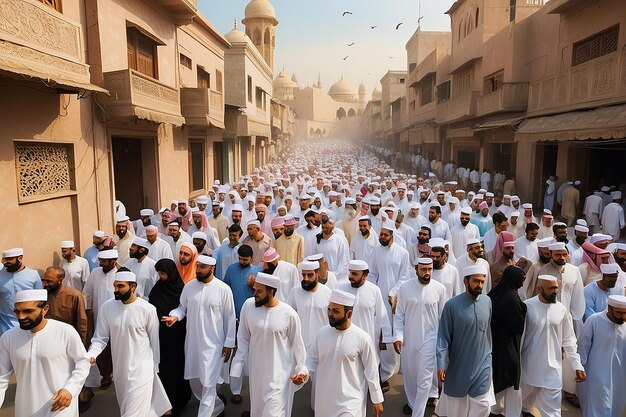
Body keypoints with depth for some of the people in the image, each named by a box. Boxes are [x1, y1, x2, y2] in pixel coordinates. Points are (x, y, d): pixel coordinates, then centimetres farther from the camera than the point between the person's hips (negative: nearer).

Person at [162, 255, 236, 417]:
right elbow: (182, 307, 9)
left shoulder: (223, 289, -13)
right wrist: (174, 316, -14)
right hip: (192, 342, 5)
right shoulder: (189, 286, -1)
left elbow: (230, 317, -7)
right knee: (194, 381, 18)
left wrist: (228, 343, -6)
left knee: (208, 383, -2)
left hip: (213, 344, -5)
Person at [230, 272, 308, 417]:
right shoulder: (248, 305, -10)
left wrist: (301, 368, -1)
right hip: (256, 369, 3)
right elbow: (243, 338, 0)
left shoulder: (289, 313, -17)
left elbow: (297, 343, -3)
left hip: (280, 371, -3)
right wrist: (238, 364, 0)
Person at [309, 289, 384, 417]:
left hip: (351, 399, -4)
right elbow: (314, 360, 8)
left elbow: (371, 371, -6)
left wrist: (377, 400, -1)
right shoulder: (322, 333, -4)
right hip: (324, 397, 4)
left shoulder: (362, 338, -15)